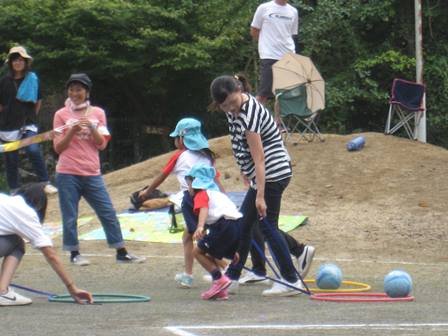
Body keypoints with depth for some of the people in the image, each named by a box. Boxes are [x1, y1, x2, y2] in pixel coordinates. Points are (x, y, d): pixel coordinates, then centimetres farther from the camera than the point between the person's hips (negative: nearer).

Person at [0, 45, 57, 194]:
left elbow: (38, 101, 13)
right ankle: (14, 190, 14)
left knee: (33, 150, -24)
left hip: (28, 124, -2)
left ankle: (46, 183, -20)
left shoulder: (33, 79, 3)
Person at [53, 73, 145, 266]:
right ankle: (74, 254, 10)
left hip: (92, 174, 2)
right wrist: (72, 131, -15)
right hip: (68, 174, -2)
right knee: (70, 217, -1)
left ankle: (121, 253, 7)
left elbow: (102, 144, 4)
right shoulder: (62, 115, 2)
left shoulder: (97, 113, 8)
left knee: (108, 213, 1)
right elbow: (58, 147, 0)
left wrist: (92, 128, -12)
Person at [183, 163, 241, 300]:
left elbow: (203, 209, -14)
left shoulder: (201, 194, 9)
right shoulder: (218, 194, 35)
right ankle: (220, 290, 11)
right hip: (240, 225, 8)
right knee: (210, 256, 21)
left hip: (225, 225, -8)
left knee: (198, 251, 6)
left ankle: (220, 279, -7)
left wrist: (200, 227, -33)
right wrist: (233, 250, 43)